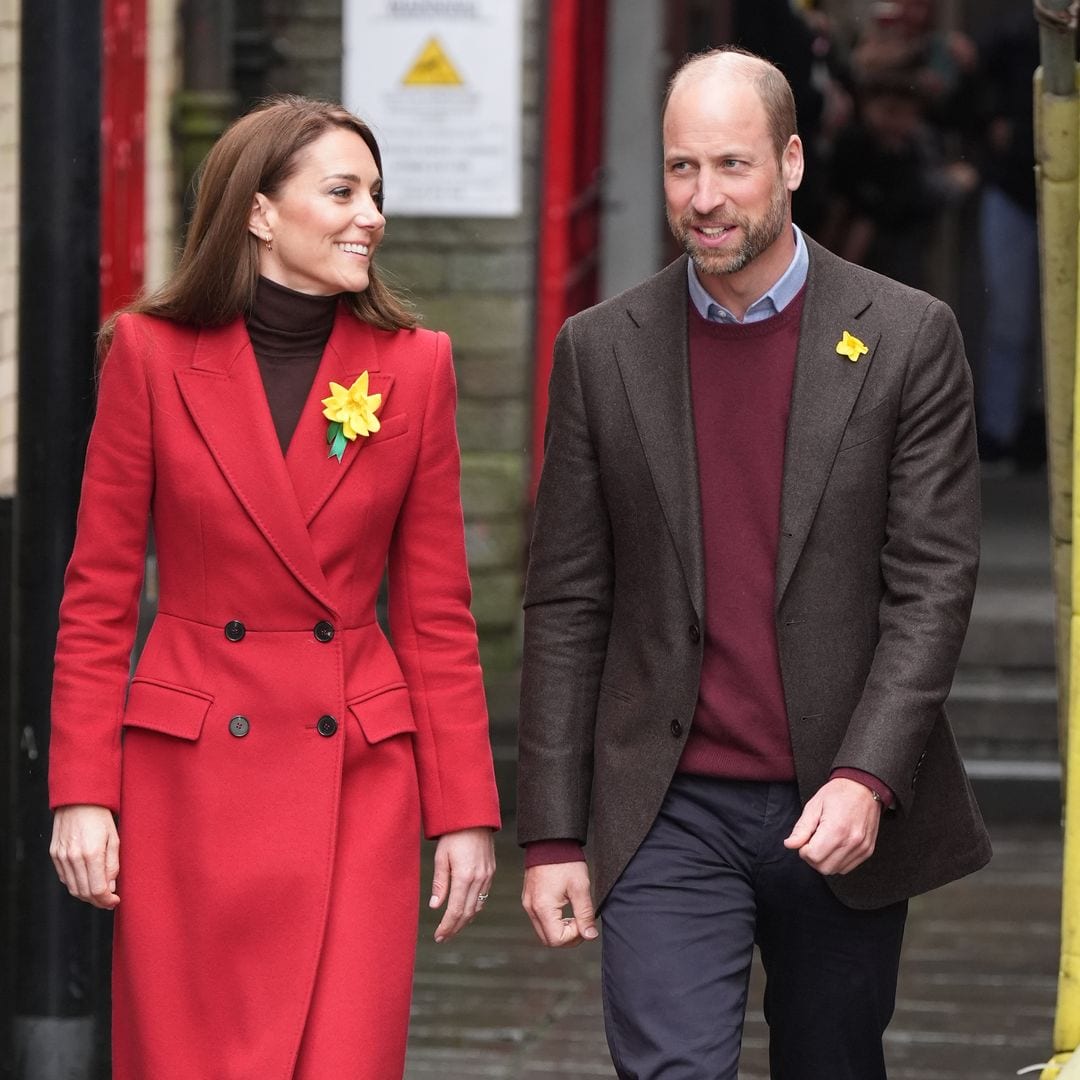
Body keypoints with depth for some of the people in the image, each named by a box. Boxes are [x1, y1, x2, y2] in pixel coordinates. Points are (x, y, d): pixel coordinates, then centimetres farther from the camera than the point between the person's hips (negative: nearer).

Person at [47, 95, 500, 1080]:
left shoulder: (413, 366, 3)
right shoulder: (153, 353, -1)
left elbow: (436, 610, 6)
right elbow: (99, 593, 1)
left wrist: (464, 809, 1)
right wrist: (82, 792, -5)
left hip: (357, 779, 1)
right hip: (191, 773, -1)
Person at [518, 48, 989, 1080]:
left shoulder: (906, 338, -1)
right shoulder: (603, 349, 4)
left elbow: (933, 584, -5)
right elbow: (566, 604, 5)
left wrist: (869, 778, -17)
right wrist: (550, 835, 1)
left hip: (846, 812, 0)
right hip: (669, 814, 0)